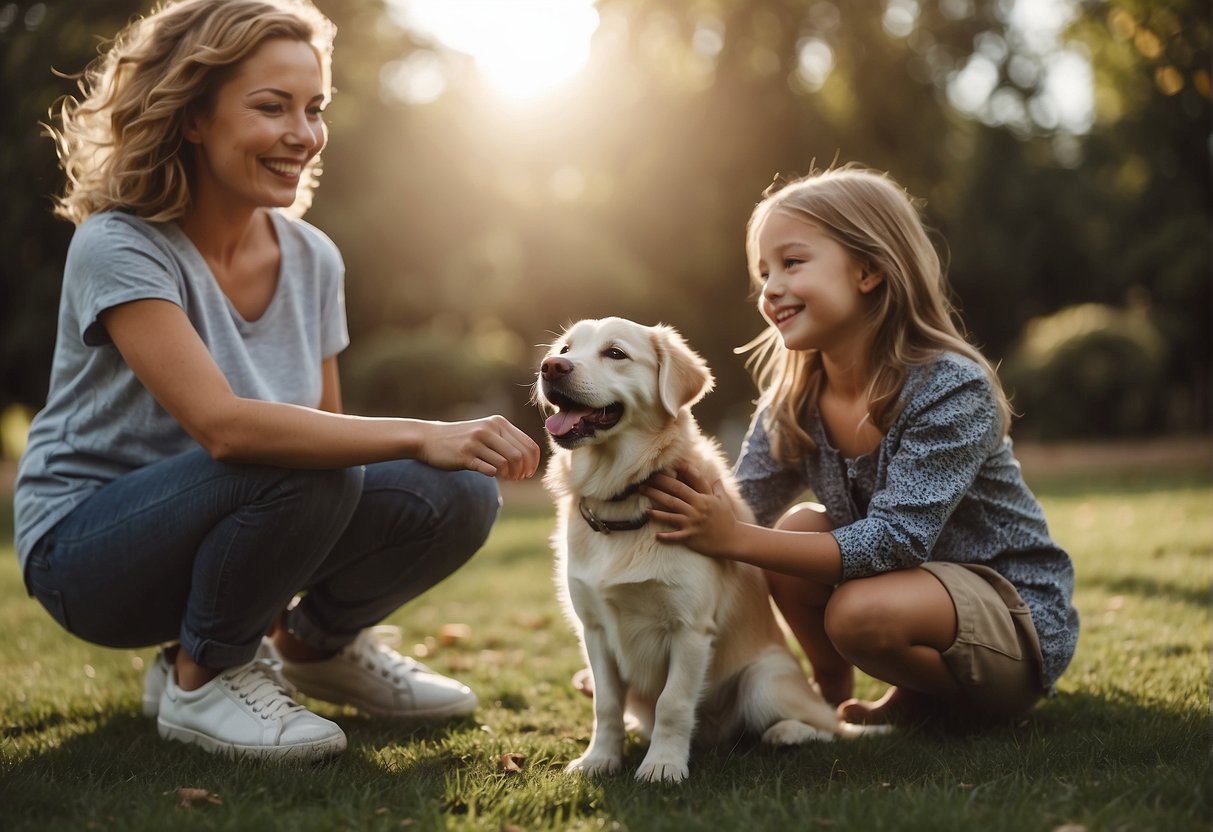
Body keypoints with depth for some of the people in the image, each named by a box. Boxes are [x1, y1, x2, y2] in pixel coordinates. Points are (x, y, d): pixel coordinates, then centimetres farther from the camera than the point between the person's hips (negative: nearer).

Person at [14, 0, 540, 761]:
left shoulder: (311, 258, -2)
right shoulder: (119, 248, -22)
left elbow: (327, 431, 1)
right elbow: (222, 424, -36)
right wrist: (418, 437, -42)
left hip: (231, 528, 6)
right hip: (86, 549, -6)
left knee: (459, 494, -15)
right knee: (304, 472, -35)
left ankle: (318, 644, 13)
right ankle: (199, 679, -8)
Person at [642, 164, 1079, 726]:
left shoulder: (952, 390, -24)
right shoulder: (793, 403, -5)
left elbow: (895, 541, -31)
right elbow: (738, 514, -5)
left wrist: (735, 539, -36)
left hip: (1021, 619, -6)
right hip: (913, 583, 6)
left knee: (860, 612, -32)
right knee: (800, 527, -17)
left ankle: (923, 700, 0)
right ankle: (832, 694, 3)